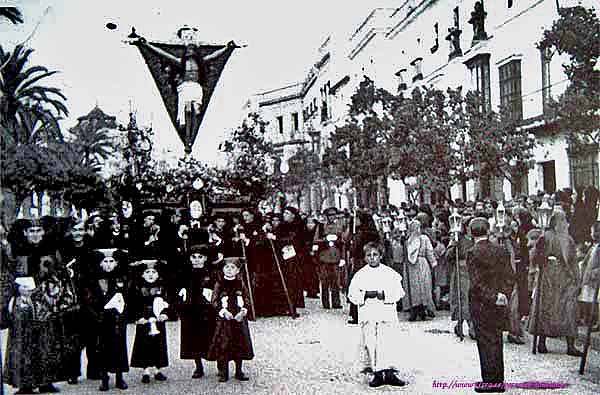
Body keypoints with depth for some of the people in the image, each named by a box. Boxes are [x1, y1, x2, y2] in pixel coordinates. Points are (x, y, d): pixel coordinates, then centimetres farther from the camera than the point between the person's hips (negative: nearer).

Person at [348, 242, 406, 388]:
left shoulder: (390, 273, 8)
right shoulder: (360, 275, 9)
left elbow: (398, 291, 2)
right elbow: (352, 294, 4)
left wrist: (384, 295, -12)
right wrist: (366, 294, -11)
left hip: (386, 312, -1)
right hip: (367, 314, 1)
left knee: (387, 343, -8)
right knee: (369, 344, -3)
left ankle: (389, 373, -6)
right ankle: (377, 374, 4)